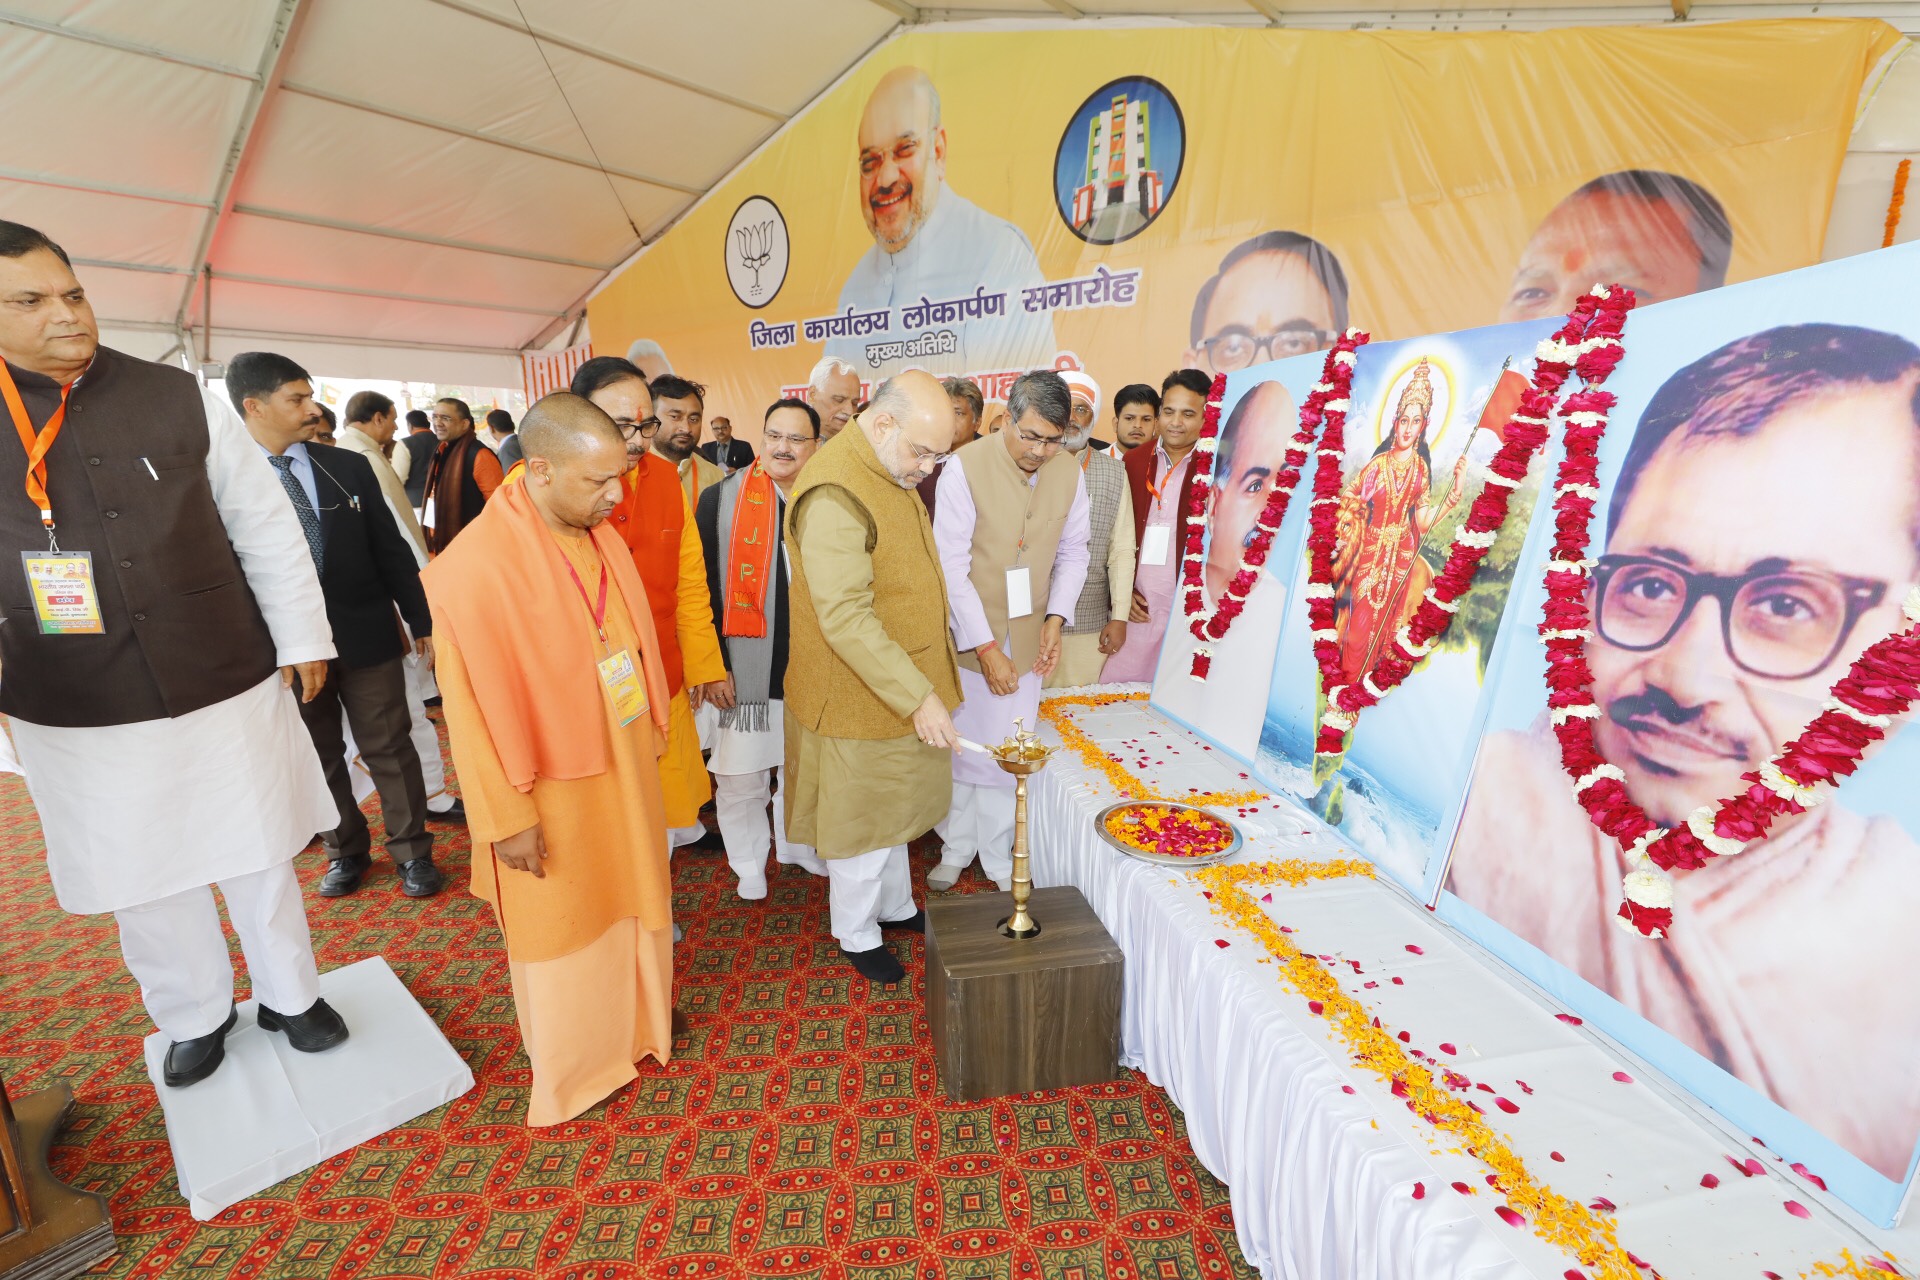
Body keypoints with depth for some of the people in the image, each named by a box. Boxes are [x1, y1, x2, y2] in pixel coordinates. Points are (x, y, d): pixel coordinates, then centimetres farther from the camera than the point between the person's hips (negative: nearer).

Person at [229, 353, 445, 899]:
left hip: (365, 635, 0)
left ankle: (412, 851, 20)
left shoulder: (349, 467, 1)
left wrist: (421, 623, 4)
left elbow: (391, 550, 4)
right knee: (317, 756, 14)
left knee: (389, 748, 7)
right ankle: (345, 851, 32)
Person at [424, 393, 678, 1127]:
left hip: (624, 763, 6)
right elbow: (473, 705, -17)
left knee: (633, 896, 21)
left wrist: (652, 732, 10)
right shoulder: (475, 565, -22)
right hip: (553, 788, -6)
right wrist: (507, 816, -13)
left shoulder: (600, 536, -2)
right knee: (563, 922, 15)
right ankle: (573, 1066, 40)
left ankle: (638, 1020, 46)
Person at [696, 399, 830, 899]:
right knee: (740, 774, 8)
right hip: (745, 665, -2)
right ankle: (749, 861, 32)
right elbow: (707, 586, -4)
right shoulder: (722, 498, -5)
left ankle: (795, 842, 42)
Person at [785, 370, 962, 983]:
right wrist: (918, 698, -28)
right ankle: (856, 936, 33)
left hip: (903, 686, 9)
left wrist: (922, 687, 14)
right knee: (861, 820, 10)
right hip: (857, 697, -9)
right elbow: (846, 619, -29)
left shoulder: (891, 474, 7)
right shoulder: (834, 494, -25)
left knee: (892, 805, 24)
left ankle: (896, 906, 45)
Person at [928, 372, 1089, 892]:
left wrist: (1055, 619, -2)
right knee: (961, 745, 9)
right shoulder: (966, 466, -13)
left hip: (1028, 639, 3)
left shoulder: (1069, 472, 0)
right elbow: (952, 566, -14)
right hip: (969, 635, -2)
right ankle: (956, 847, 32)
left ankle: (998, 857, 26)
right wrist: (985, 646, -15)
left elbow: (1073, 553, 11)